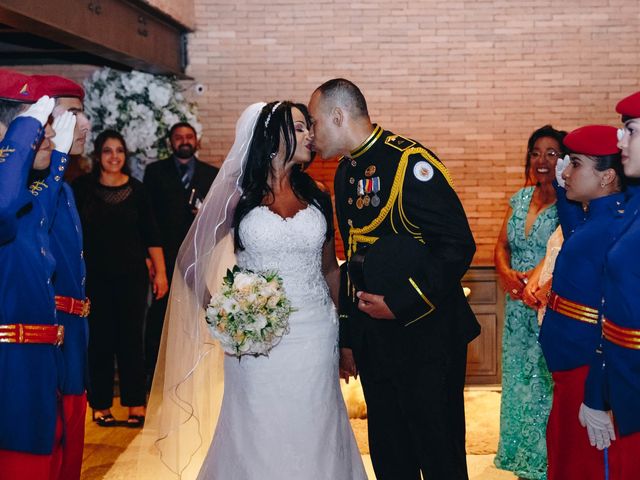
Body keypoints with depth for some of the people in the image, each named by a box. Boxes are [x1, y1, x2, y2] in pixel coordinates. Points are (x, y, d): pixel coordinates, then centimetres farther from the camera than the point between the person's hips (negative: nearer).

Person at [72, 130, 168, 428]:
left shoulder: (136, 189, 4)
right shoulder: (82, 187, 1)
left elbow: (150, 234, 6)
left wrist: (160, 272, 1)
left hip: (132, 274, 1)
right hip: (95, 274, -1)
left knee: (131, 338, 1)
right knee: (100, 338, 2)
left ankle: (136, 404, 8)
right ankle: (100, 405, 12)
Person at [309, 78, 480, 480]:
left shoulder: (410, 162, -15)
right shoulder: (346, 172, 12)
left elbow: (458, 246, -19)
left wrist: (399, 304, -21)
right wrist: (348, 338, 18)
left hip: (425, 339, -8)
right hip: (373, 338, 8)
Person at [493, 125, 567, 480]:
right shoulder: (519, 200, 10)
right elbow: (502, 246, 11)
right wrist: (507, 274, -8)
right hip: (519, 307, 6)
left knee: (549, 381, -1)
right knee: (519, 380, 12)